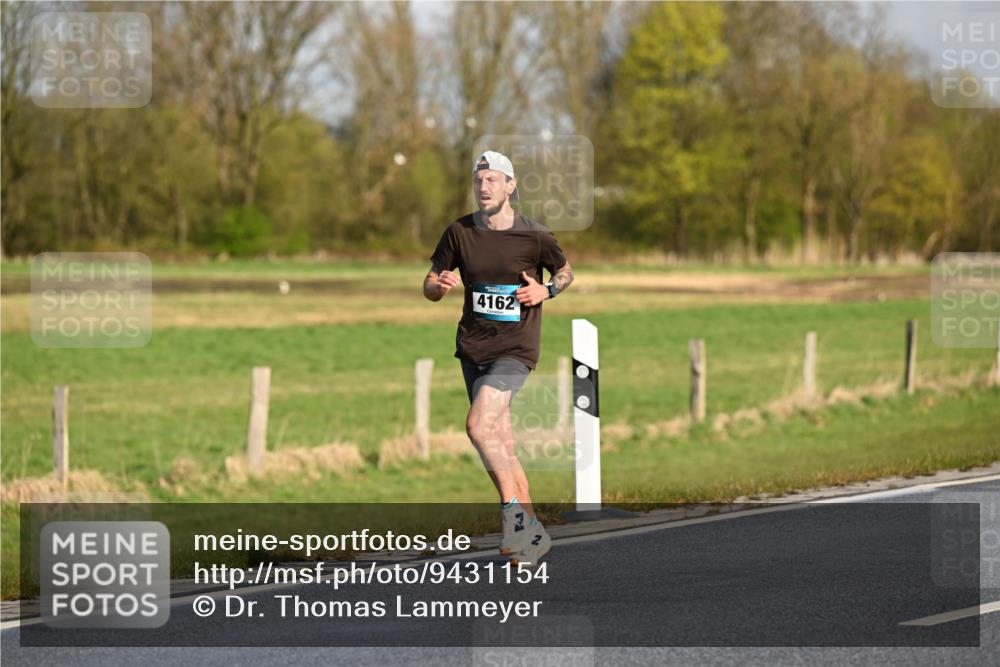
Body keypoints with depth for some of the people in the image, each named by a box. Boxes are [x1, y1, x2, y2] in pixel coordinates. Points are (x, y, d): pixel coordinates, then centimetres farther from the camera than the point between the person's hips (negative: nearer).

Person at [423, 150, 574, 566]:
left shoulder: (535, 236, -6)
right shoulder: (460, 232, 2)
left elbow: (566, 271, 11)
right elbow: (430, 286, 8)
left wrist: (546, 290, -10)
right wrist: (439, 285, -15)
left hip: (515, 348, -5)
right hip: (473, 347, 5)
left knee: (479, 425, -23)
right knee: (501, 444, 7)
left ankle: (512, 509, -11)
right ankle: (531, 533, 15)